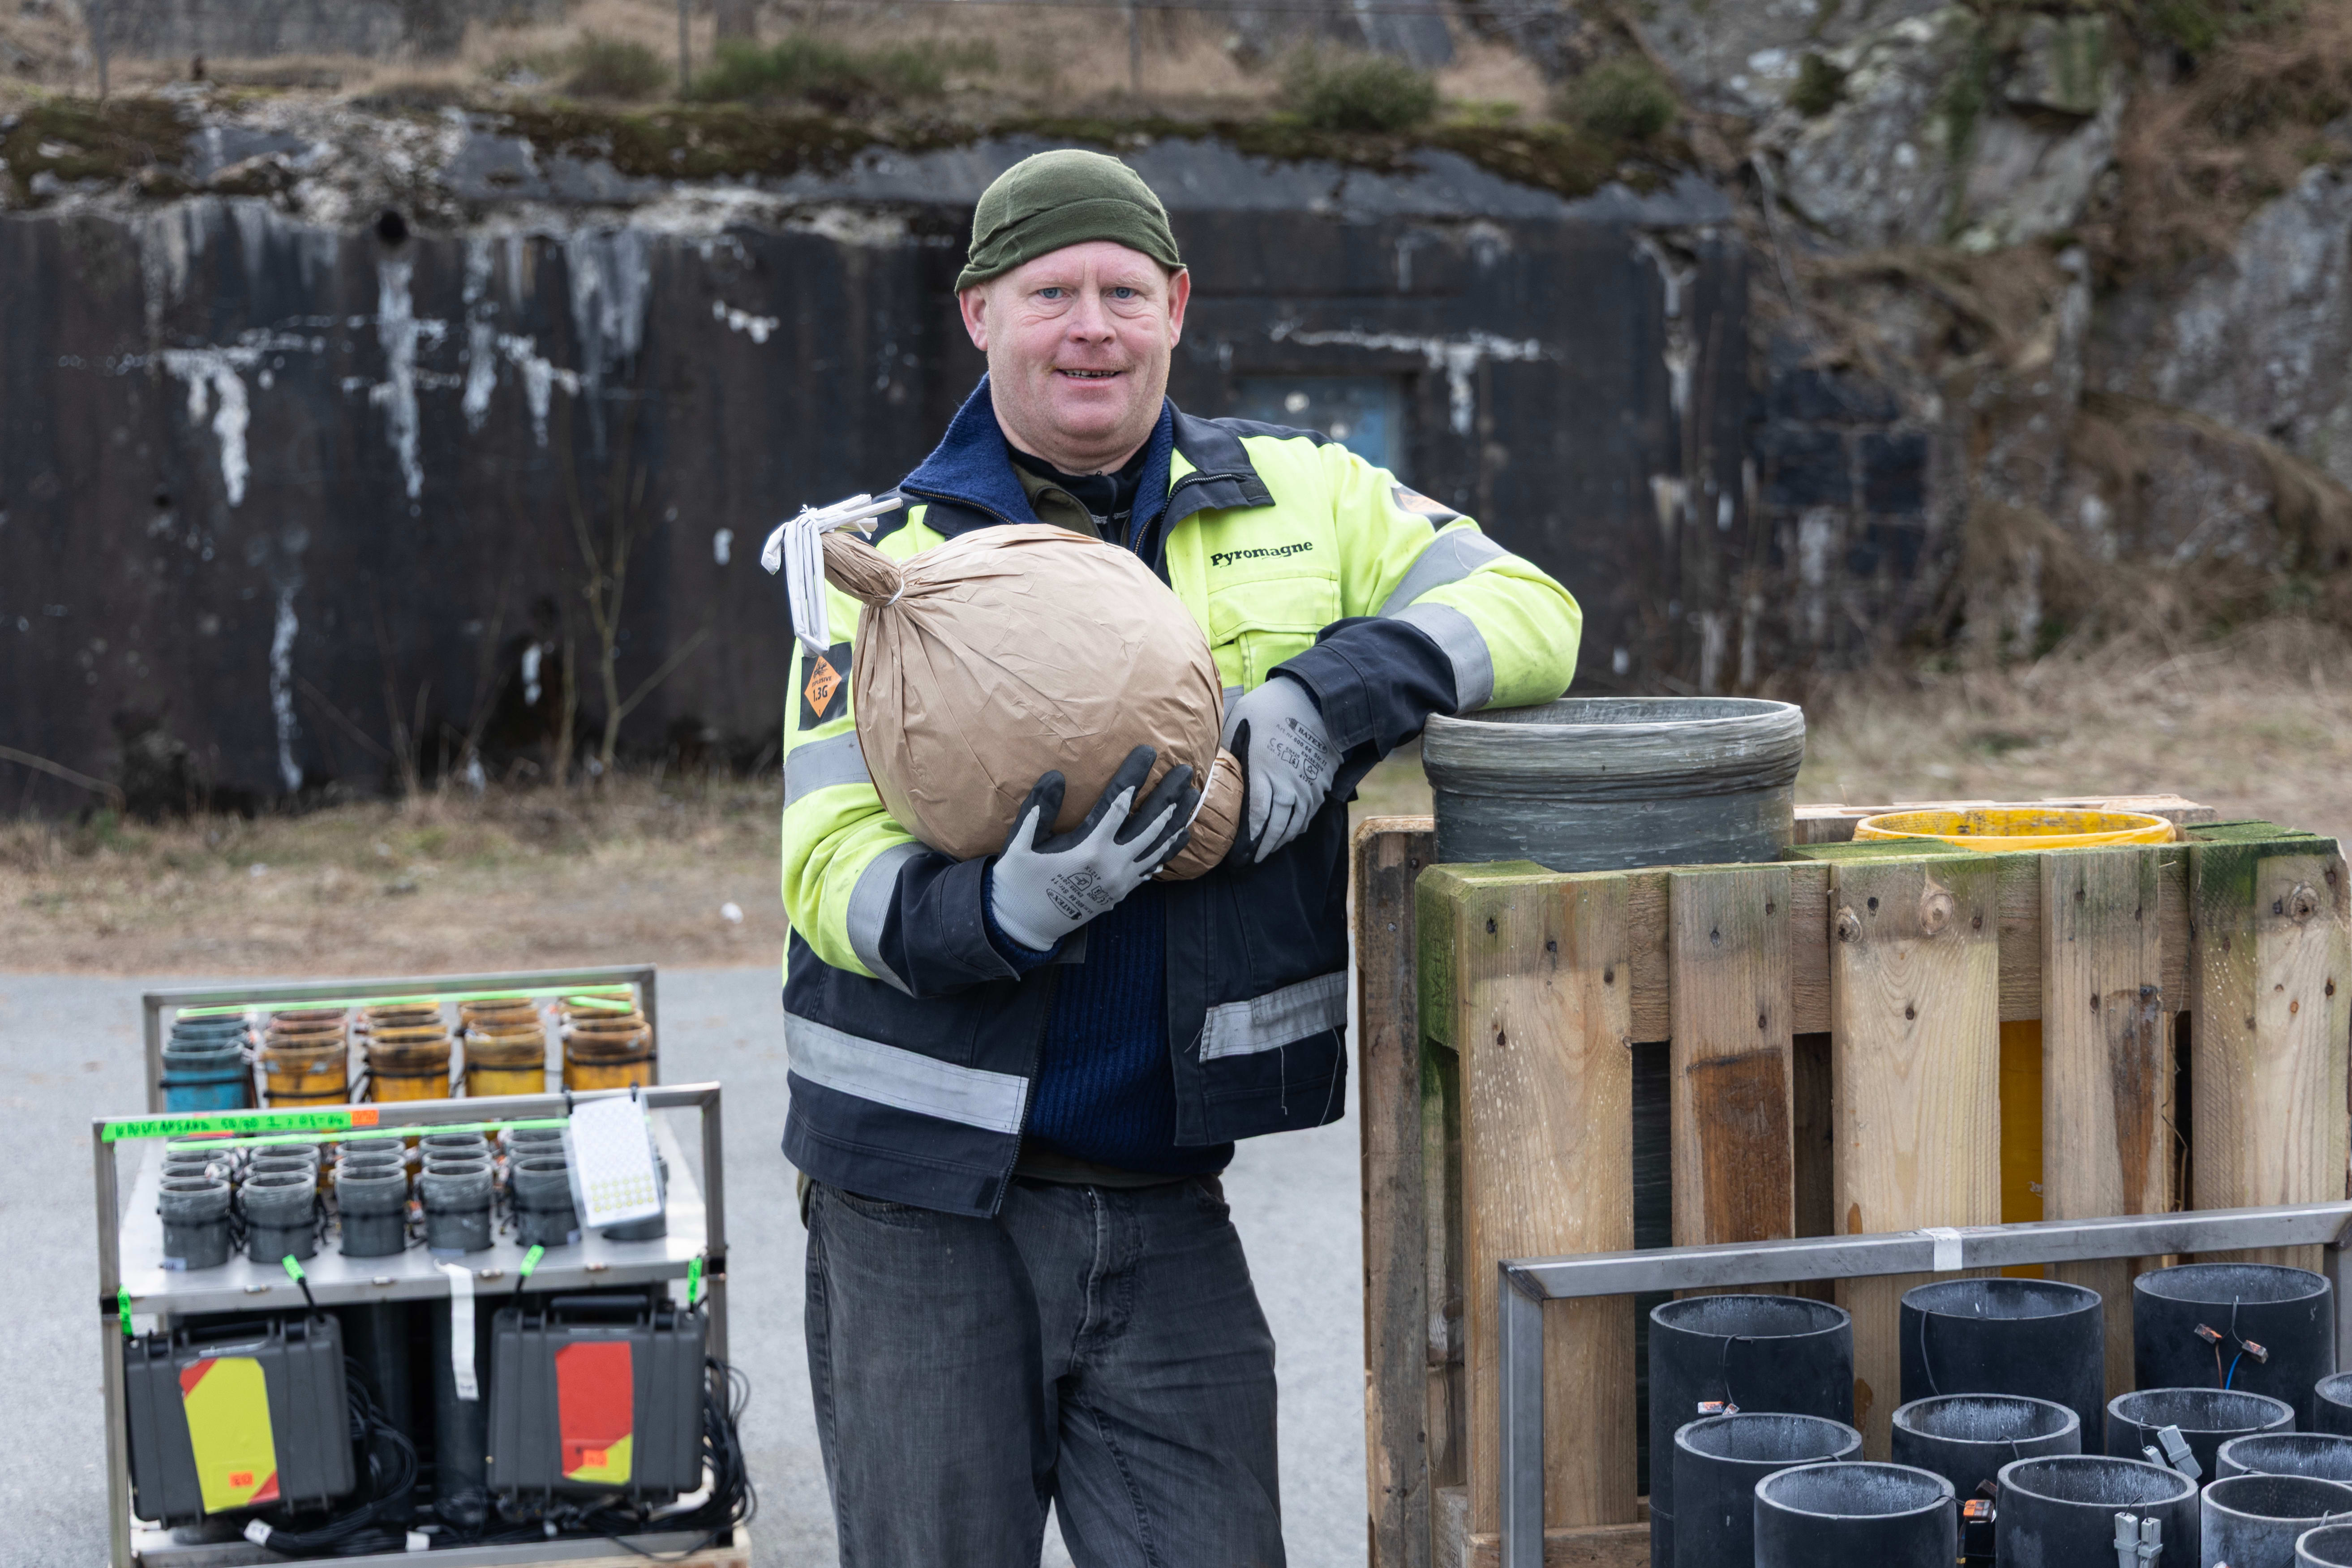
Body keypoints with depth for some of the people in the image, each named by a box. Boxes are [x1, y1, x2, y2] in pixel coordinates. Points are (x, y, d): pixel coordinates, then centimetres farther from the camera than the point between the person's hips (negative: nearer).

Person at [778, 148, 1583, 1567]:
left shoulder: (1296, 497, 6)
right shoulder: (895, 560, -2)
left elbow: (1526, 609, -1)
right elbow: (834, 870, -10)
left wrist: (1329, 700, -17)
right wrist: (1017, 903, -31)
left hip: (1167, 1204, 2)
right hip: (922, 1200, -1)